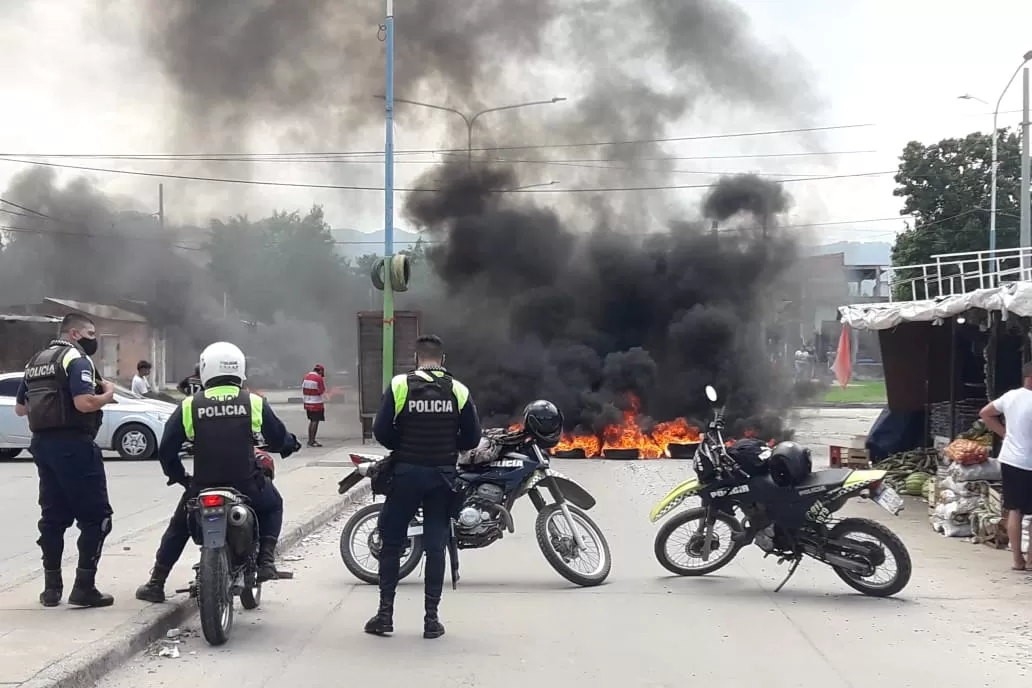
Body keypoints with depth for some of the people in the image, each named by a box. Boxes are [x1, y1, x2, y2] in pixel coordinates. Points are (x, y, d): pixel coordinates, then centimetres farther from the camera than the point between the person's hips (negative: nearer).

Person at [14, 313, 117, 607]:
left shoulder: (35, 362, 18)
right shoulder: (76, 359, -10)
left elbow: (20, 408, 22)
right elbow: (84, 403, -24)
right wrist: (108, 394, -6)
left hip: (42, 443, 9)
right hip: (73, 445, -9)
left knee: (53, 516, 13)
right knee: (96, 516, -4)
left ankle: (51, 586, 15)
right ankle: (84, 586, -8)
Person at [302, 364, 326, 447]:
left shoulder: (306, 377, 6)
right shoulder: (319, 378, -14)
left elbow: (303, 389, 10)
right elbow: (322, 391, -11)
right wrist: (324, 381, 1)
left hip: (307, 403, 7)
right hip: (316, 403, -7)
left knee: (312, 421, 18)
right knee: (315, 421, -3)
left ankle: (310, 440, 21)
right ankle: (312, 441, -6)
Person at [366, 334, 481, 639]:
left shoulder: (400, 385, -5)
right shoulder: (458, 390, -1)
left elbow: (381, 430, -8)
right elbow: (472, 437, 1)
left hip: (406, 472, -1)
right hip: (443, 474, 1)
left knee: (391, 543, 8)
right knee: (435, 546, 6)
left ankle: (385, 614, 8)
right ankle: (431, 618, 7)